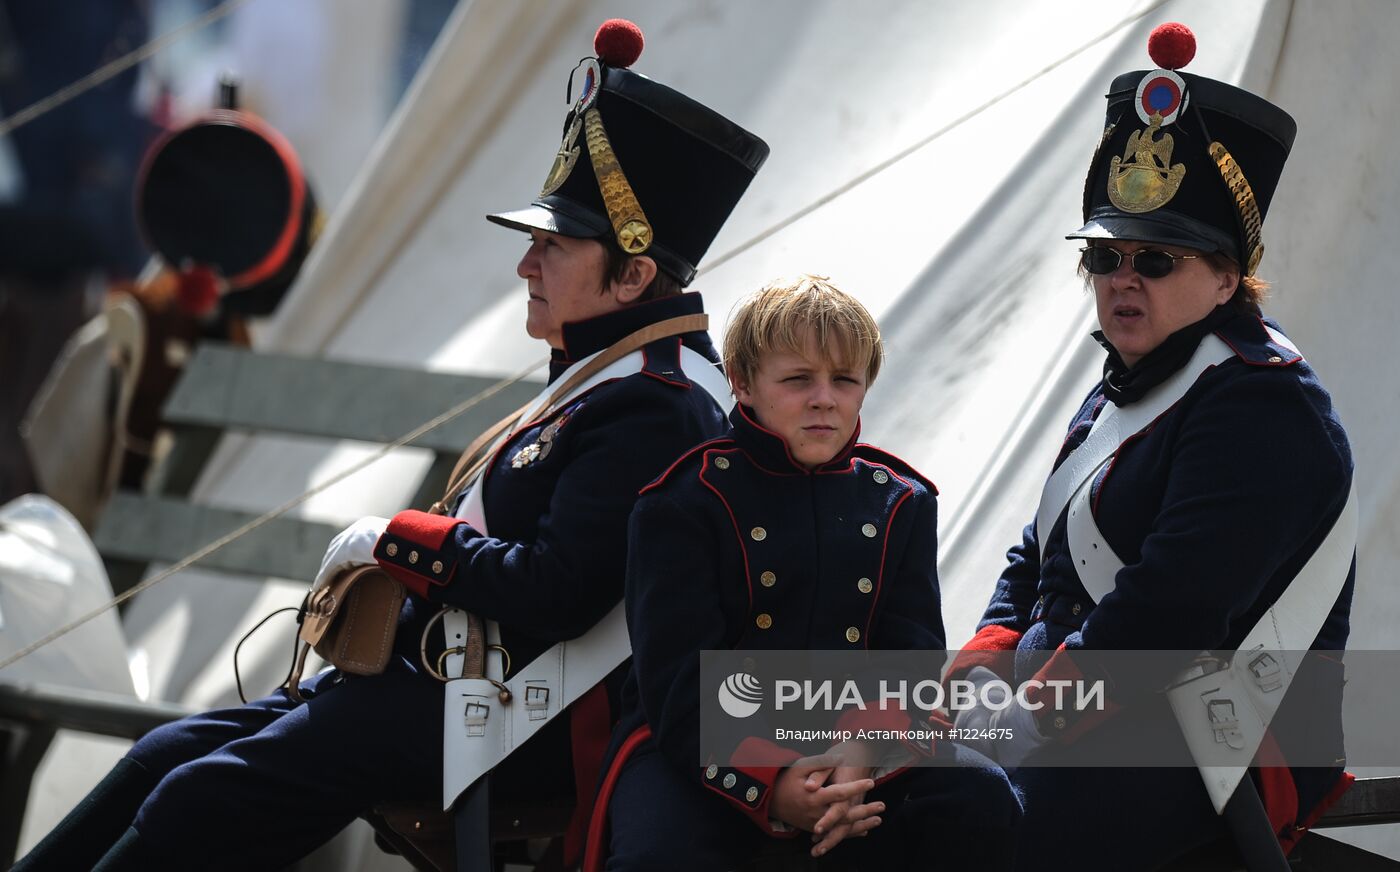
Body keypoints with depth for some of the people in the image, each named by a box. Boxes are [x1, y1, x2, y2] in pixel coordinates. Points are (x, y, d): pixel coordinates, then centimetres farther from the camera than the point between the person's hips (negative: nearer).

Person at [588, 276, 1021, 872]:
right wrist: (768, 783, -28)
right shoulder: (686, 501, -2)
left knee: (981, 800, -23)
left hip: (848, 740, 4)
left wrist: (864, 755, -22)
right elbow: (679, 682, -10)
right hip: (702, 748, -4)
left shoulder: (900, 503, 11)